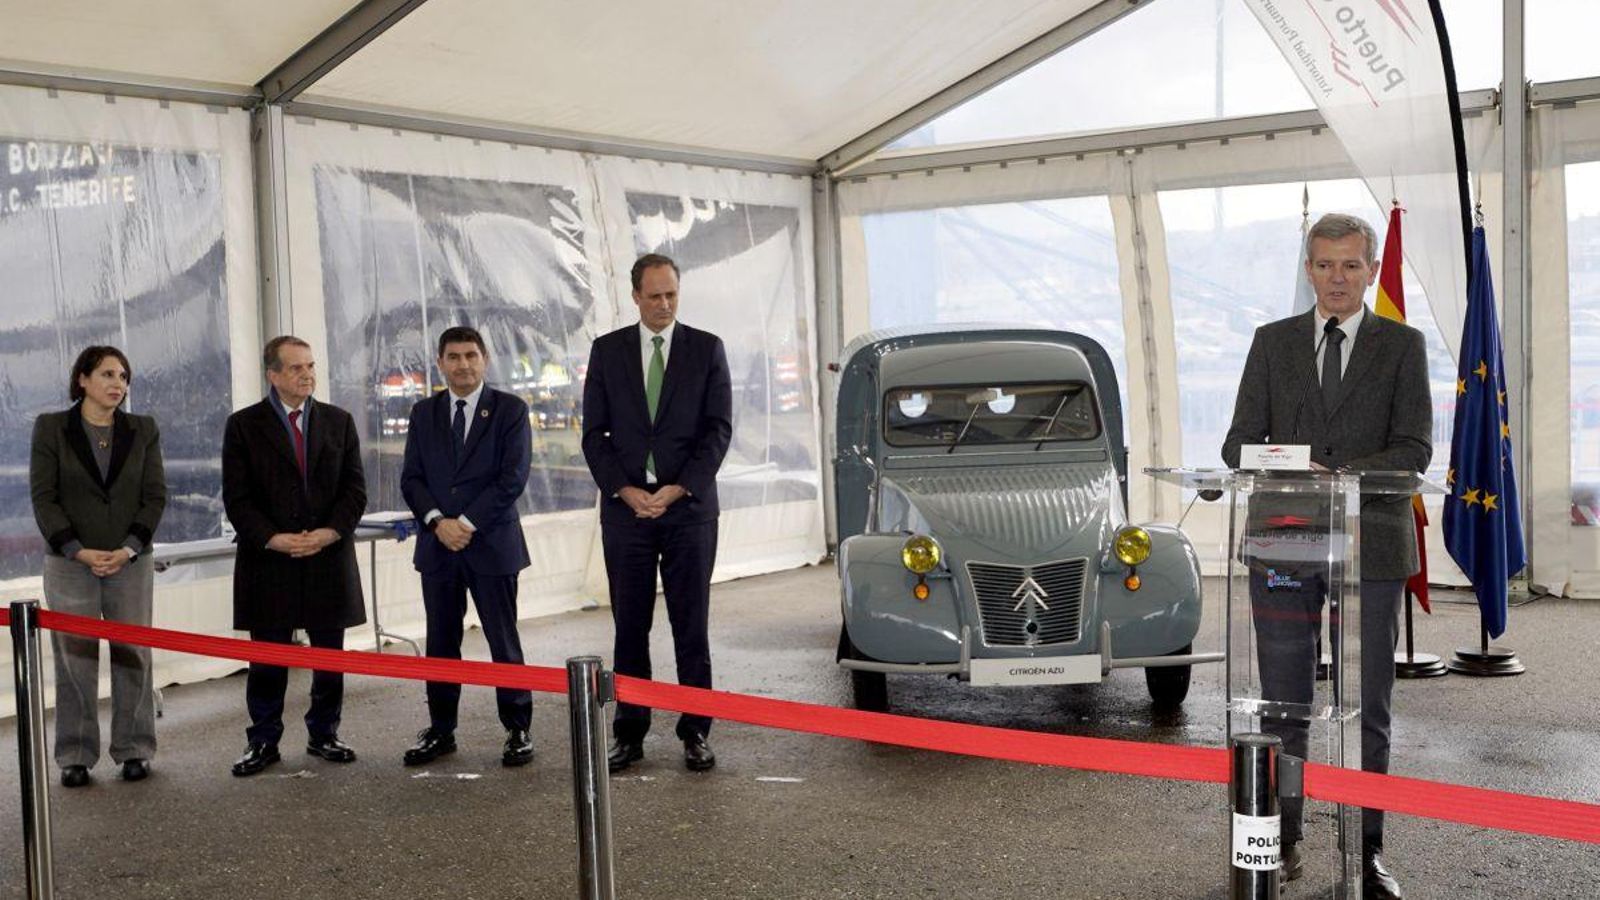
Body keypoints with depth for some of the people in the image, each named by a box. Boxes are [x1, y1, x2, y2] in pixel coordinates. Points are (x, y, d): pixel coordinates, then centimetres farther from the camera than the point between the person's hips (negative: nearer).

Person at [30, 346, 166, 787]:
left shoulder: (143, 430, 6)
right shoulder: (51, 428, 1)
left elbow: (155, 496, 3)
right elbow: (43, 497, -3)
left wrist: (129, 549, -10)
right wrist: (79, 551, -12)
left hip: (131, 562, 2)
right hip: (70, 564, -1)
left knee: (132, 657, 3)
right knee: (75, 660, 1)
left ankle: (134, 750, 12)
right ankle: (75, 756, 10)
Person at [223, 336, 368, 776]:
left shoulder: (339, 421, 9)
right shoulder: (244, 425, 1)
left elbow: (355, 489, 5)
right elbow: (237, 498, -4)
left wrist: (330, 532, -10)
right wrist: (274, 538, -16)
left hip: (329, 556, 3)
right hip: (268, 559, -2)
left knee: (330, 653, 9)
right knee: (267, 658, 3)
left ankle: (323, 734, 22)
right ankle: (263, 741, 15)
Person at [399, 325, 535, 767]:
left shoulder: (510, 410, -1)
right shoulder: (424, 413, 10)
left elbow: (513, 478, -9)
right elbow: (411, 477, 6)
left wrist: (467, 524, -14)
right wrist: (437, 521, -11)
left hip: (492, 543, -3)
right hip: (437, 544, 4)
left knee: (504, 640, 1)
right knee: (441, 643, 9)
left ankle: (518, 730, 11)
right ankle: (441, 730, 18)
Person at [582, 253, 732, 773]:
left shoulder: (707, 349, 4)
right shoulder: (607, 350, 7)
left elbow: (719, 428, -2)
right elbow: (594, 432, 4)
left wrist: (679, 488, -12)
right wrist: (623, 490, -9)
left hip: (689, 505, -1)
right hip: (625, 507, 1)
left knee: (691, 626, 2)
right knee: (630, 628, 4)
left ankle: (695, 733, 9)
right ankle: (630, 735, 10)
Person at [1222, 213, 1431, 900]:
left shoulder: (1403, 346, 4)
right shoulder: (1272, 342, 9)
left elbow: (1414, 450, -5)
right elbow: (1239, 442, 5)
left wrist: (1336, 474, -20)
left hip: (1370, 548, -1)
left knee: (1368, 708, 5)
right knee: (1283, 705, 7)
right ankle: (1282, 840, 18)